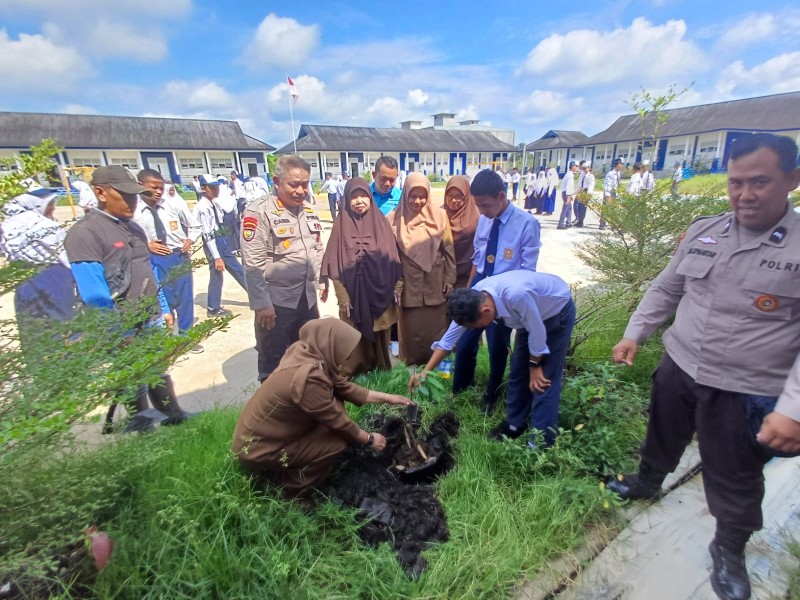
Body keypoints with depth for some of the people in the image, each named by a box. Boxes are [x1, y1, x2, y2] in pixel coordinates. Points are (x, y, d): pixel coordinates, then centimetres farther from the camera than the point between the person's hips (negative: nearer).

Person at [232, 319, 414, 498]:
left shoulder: (307, 353, -8)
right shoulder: (308, 377, -33)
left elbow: (344, 387, 1)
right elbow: (336, 420, -20)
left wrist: (387, 398, 5)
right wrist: (369, 439, -3)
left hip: (260, 432, 9)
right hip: (257, 450, -8)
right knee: (338, 441, -14)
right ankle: (291, 493, 6)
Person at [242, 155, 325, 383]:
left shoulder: (308, 210, 8)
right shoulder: (259, 212, -14)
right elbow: (253, 264, -17)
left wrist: (322, 281, 16)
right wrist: (261, 303, -18)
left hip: (307, 296, 7)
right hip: (276, 300, -6)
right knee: (273, 358, 9)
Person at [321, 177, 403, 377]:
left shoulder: (381, 222, 2)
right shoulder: (342, 225, -2)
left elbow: (393, 258, 4)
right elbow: (335, 265, -5)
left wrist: (396, 287, 1)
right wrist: (342, 297, -10)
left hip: (380, 293, 2)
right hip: (354, 294, -1)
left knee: (380, 335, 13)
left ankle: (382, 368, 32)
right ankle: (351, 372, 23)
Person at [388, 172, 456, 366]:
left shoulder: (439, 215, -2)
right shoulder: (394, 219, -4)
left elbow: (448, 249, 2)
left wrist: (449, 279, 1)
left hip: (435, 282, 1)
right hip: (409, 284, -1)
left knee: (435, 325, 12)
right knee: (412, 327, 7)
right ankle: (413, 364, 26)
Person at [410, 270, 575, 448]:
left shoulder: (516, 295, -44)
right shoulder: (474, 300, -21)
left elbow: (537, 331, -27)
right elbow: (450, 336, -12)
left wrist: (535, 365, -11)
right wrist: (425, 371, -13)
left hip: (558, 311, -6)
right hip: (530, 314, 6)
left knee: (543, 381, -9)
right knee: (518, 372, 11)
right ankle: (515, 424, 30)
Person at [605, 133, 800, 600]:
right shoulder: (702, 232, -1)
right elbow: (666, 290, 9)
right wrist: (635, 334, 2)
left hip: (746, 393, -3)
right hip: (678, 368, 4)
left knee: (735, 481, 16)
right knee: (662, 438, 26)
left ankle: (730, 550, 43)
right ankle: (646, 483, 55)